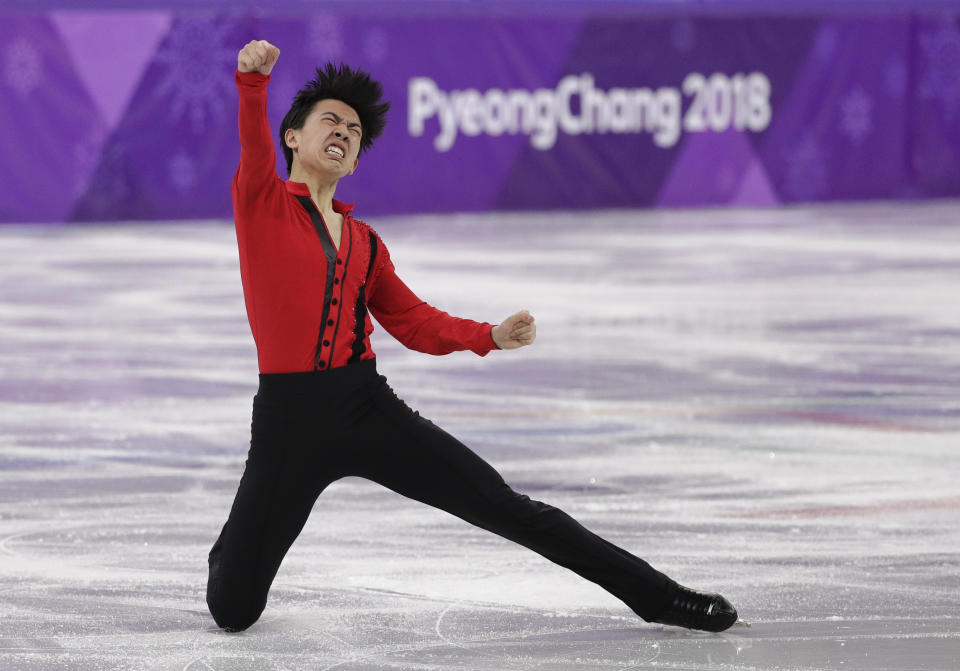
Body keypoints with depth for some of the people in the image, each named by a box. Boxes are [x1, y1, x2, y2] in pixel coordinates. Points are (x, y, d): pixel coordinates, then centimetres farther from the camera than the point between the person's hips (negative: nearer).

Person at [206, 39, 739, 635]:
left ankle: (654, 596, 10)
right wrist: (253, 81, -41)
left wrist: (490, 337, -2)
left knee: (505, 506, 0)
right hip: (289, 417, -4)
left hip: (369, 406, 4)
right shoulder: (263, 201, 1)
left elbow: (415, 322, 17)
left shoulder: (363, 242, 16)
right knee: (233, 611, -3)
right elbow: (254, 145, -19)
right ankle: (232, 558, 37)